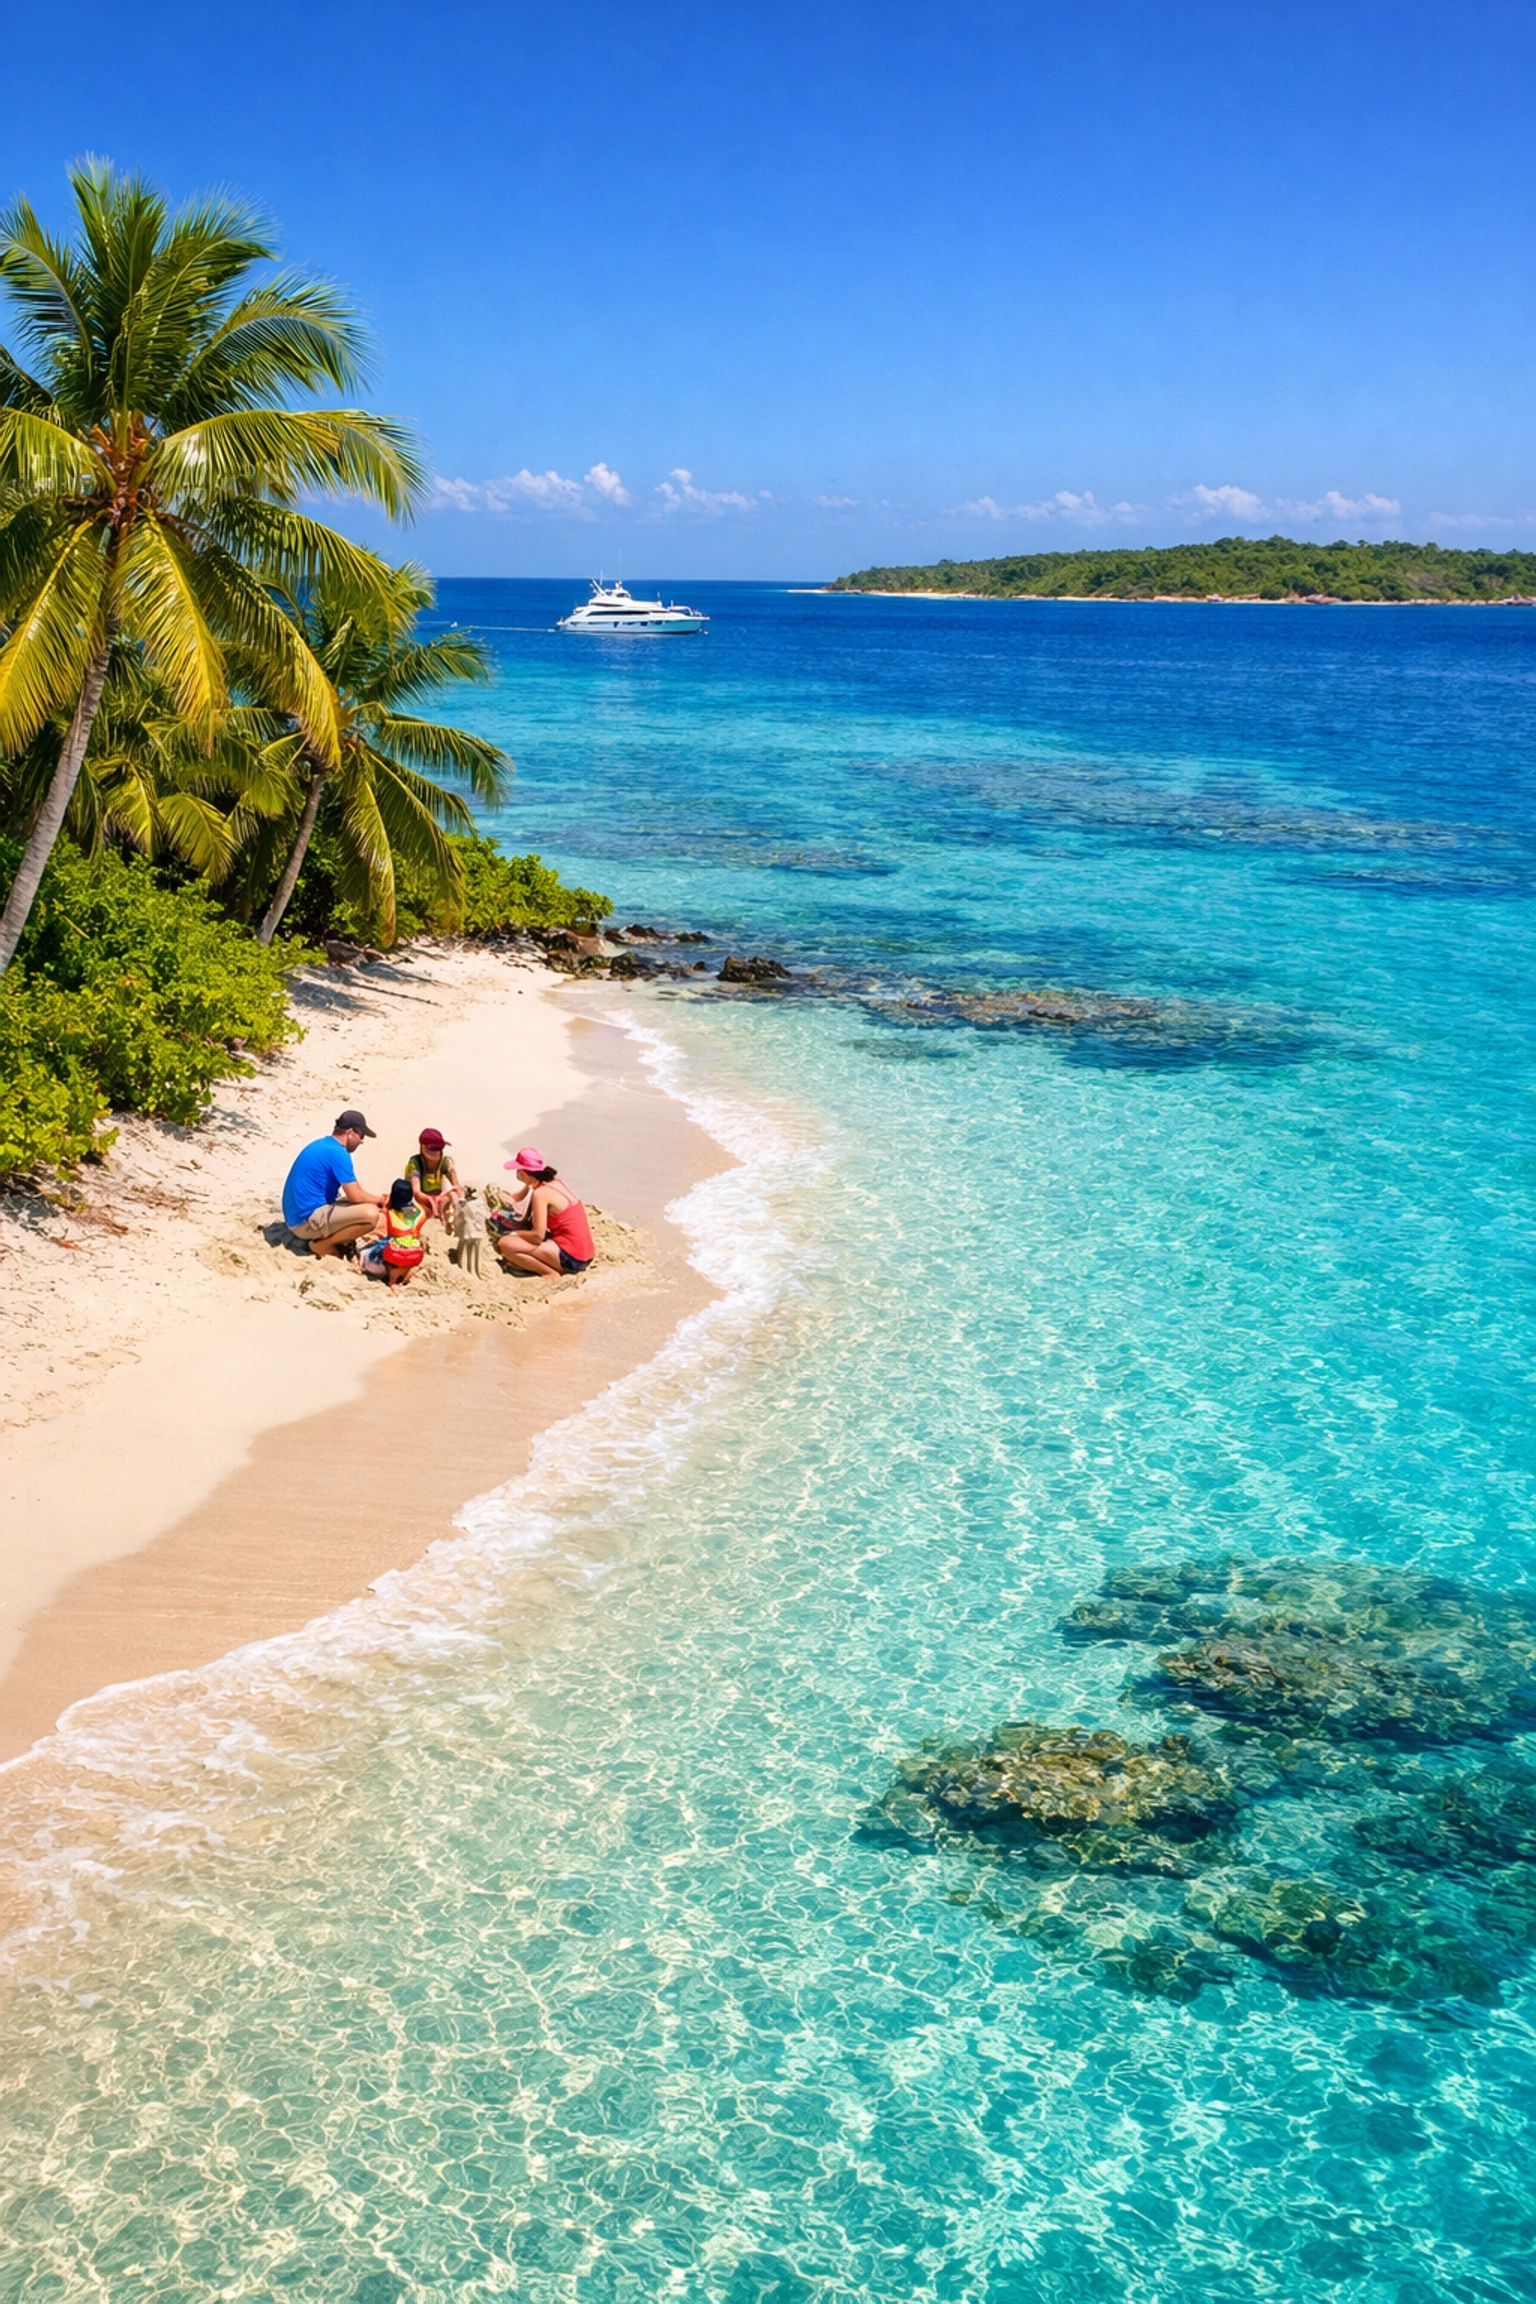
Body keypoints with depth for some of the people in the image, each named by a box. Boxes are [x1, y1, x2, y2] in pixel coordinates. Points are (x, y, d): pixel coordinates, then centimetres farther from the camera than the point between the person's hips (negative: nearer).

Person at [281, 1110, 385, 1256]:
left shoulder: (322, 1145, 15)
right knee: (371, 1213, -22)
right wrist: (378, 1199, 3)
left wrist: (374, 1198, 16)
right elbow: (355, 1196, -16)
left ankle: (321, 1236, 10)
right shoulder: (338, 1153, -15)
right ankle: (322, 1245, -7)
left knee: (363, 1206, 27)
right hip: (307, 1220, -10)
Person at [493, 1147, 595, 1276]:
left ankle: (550, 1273, -10)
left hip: (570, 1257, -9)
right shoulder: (556, 1182, 12)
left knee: (505, 1244, -15)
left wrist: (514, 1234, -1)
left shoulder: (541, 1193, -13)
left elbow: (538, 1235, -16)